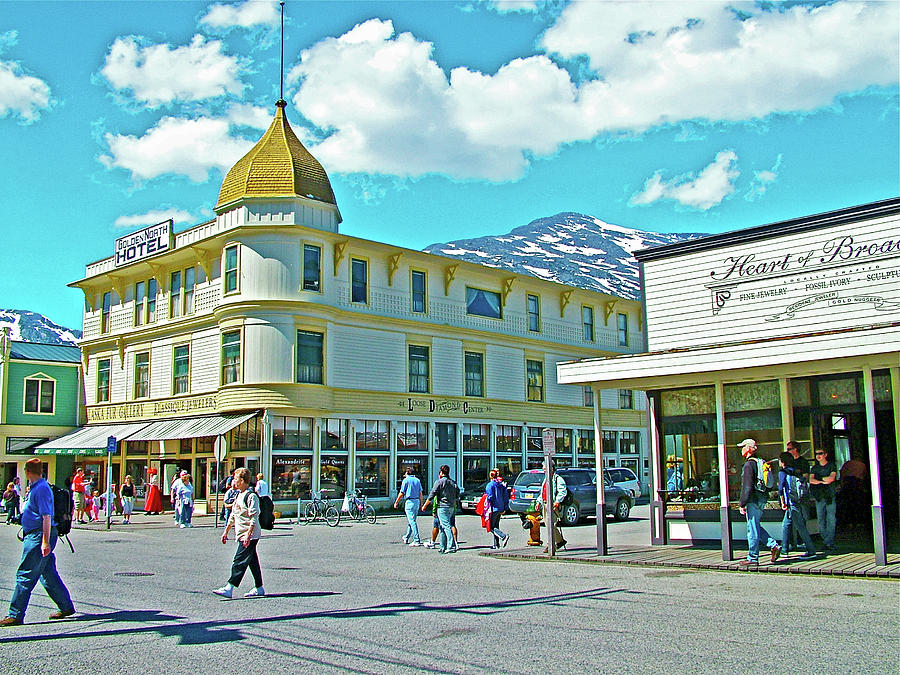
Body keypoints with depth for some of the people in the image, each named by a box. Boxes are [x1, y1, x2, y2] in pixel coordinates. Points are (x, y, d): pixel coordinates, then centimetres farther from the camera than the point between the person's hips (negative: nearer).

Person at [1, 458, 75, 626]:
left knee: (25, 575, -6)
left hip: (39, 537, -10)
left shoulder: (41, 489, -16)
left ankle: (15, 615, -1)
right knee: (48, 575, 13)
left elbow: (46, 516, -22)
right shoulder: (35, 488, 16)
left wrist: (45, 542, -24)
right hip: (34, 536, 10)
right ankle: (66, 607, 20)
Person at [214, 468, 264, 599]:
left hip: (250, 535, -9)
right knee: (252, 562, 13)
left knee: (239, 561, -11)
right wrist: (226, 531, 23)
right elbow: (233, 515, 24)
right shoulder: (239, 496, 16)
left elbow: (254, 517, -21)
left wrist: (248, 534, -27)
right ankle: (259, 589, 19)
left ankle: (229, 588, -14)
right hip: (242, 535, 9)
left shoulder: (251, 496, -14)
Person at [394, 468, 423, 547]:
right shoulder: (417, 480, 11)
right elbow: (420, 493, 9)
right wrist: (421, 504, 15)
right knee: (411, 521, 18)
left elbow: (401, 493, -5)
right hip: (417, 501, 7)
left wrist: (396, 502, 6)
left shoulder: (406, 480, -5)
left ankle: (417, 541, -11)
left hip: (410, 501, -7)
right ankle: (406, 538, 31)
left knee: (412, 522, -7)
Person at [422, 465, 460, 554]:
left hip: (442, 507, -7)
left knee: (446, 526, -10)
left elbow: (431, 496, -8)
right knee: (443, 527, 14)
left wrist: (424, 506, 1)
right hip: (451, 507, 7)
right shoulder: (453, 482, 11)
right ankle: (443, 547, 16)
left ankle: (452, 546, -19)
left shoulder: (439, 482, -8)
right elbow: (457, 497, 14)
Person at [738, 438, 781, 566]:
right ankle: (774, 546, 11)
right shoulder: (760, 462, 14)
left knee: (752, 529, -3)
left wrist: (742, 504, -15)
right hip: (762, 499, 9)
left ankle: (752, 558, 3)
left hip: (753, 501, -9)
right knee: (756, 527, 19)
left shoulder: (749, 464, -15)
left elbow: (747, 487, -19)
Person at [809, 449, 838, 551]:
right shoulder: (814, 468, 16)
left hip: (830, 496, -3)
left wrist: (818, 479, -5)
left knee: (830, 520, -8)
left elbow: (831, 478, -9)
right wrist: (823, 481, -13)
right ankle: (826, 542, 6)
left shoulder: (831, 465, 6)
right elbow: (811, 480, 0)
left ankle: (829, 543, -7)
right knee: (821, 520, -1)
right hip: (819, 497, 3)